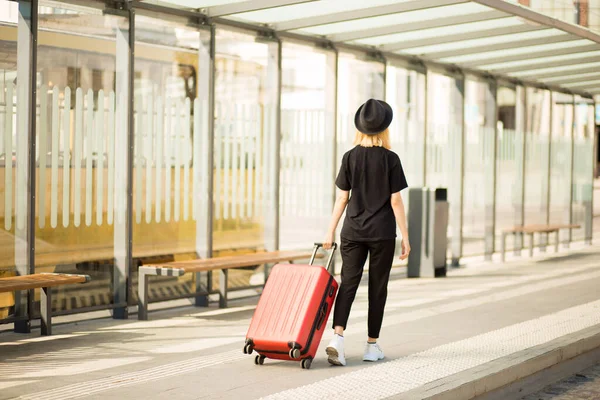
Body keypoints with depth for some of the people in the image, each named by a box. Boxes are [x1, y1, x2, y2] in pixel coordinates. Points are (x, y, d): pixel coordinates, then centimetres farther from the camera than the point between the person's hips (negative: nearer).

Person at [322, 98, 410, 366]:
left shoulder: (350, 157, 0)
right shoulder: (390, 159, -5)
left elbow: (342, 198, 1)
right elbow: (395, 201, -5)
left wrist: (330, 231, 8)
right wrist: (405, 237, 0)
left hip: (353, 232, 2)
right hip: (382, 233, -2)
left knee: (348, 283, 0)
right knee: (377, 287, 9)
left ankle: (337, 336, -21)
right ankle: (372, 345, 14)